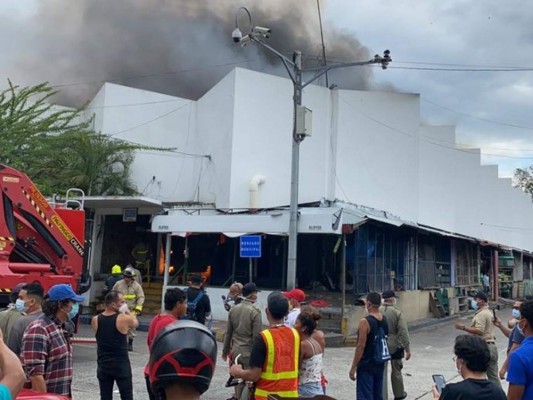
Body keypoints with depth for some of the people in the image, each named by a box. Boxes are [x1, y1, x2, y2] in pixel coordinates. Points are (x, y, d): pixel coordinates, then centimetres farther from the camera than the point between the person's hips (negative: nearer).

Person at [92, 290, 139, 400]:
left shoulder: (95, 320, -3)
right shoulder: (124, 319, -13)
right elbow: (136, 323, 7)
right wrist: (127, 311, 15)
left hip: (103, 365, 3)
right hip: (121, 364, -3)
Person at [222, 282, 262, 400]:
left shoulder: (233, 309, 3)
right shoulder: (255, 311, -15)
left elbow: (228, 332, 8)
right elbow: (257, 336, -15)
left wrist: (225, 350, 18)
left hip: (235, 350, 6)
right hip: (249, 351, -6)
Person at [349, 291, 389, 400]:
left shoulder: (365, 321, -19)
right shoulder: (384, 320, 4)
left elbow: (361, 346, -19)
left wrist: (353, 367, -13)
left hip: (366, 366, -7)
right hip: (380, 364, 8)